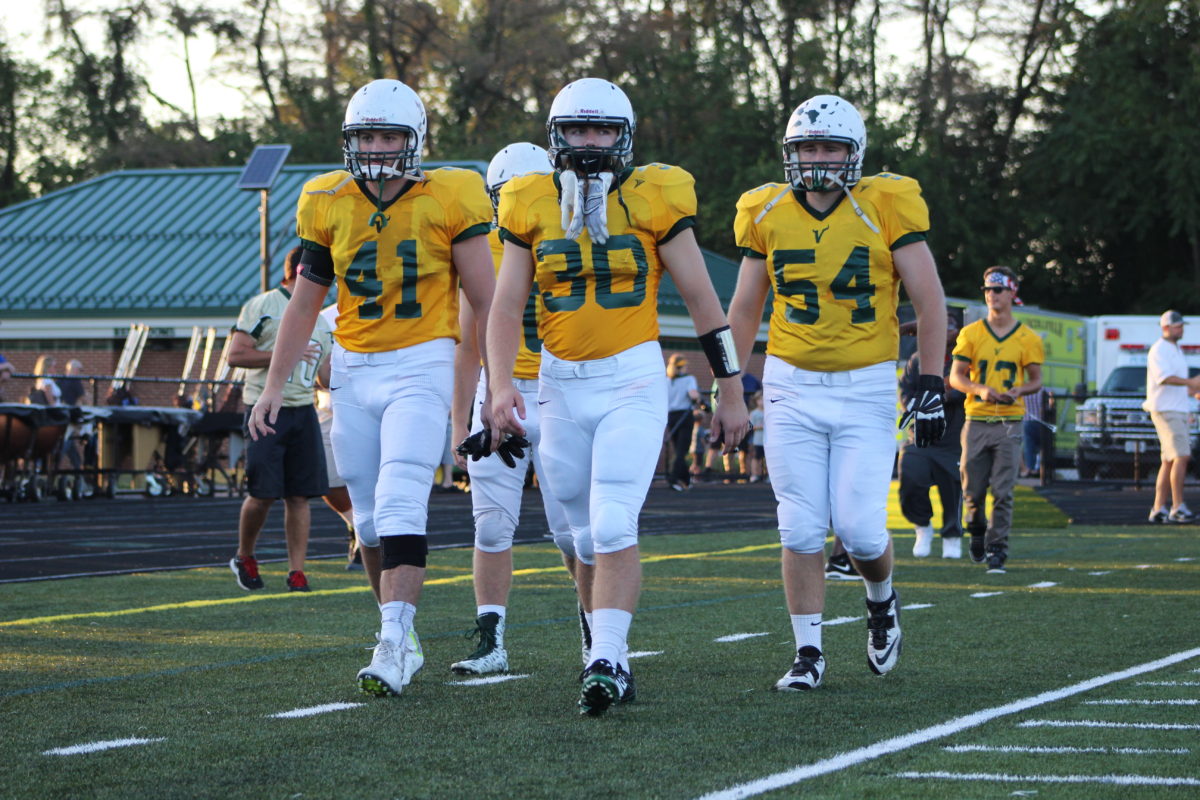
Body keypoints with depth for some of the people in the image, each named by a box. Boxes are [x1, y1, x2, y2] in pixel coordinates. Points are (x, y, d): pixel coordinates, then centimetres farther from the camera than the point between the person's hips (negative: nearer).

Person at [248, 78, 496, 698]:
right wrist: (274, 386, 9)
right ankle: (402, 633, 23)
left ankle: (392, 642, -20)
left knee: (401, 507, -18)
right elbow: (305, 302, 11)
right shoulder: (327, 204, 3)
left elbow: (485, 302, -3)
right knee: (371, 517, 8)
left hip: (421, 367, -4)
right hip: (353, 369, 4)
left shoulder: (449, 200, -7)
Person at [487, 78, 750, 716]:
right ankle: (612, 650, 28)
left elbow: (702, 300, 2)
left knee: (613, 525, -17)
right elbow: (506, 308, 1)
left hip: (633, 381, -3)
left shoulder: (654, 199, -3)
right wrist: (501, 384, -15)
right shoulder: (531, 206, 3)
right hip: (560, 383, 3)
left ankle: (605, 662, -18)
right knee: (586, 533, 11)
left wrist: (731, 393, 4)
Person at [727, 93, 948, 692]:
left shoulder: (885, 209, -6)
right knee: (801, 528, -3)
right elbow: (744, 308, 14)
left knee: (860, 528, -7)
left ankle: (881, 602, 26)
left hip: (865, 390, -2)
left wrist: (931, 384, -5)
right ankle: (808, 653, 8)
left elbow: (930, 302, -2)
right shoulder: (768, 216, 2)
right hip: (791, 388, 2)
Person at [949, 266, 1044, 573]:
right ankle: (977, 529, 32)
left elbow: (1036, 380, 10)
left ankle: (997, 548, -1)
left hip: (1009, 423, -1)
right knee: (973, 490, 4)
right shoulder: (971, 334, 5)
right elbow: (956, 376, 4)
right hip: (976, 421, 1)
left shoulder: (1027, 338, 5)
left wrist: (1020, 390, -12)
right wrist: (980, 390, -15)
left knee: (1003, 492, -6)